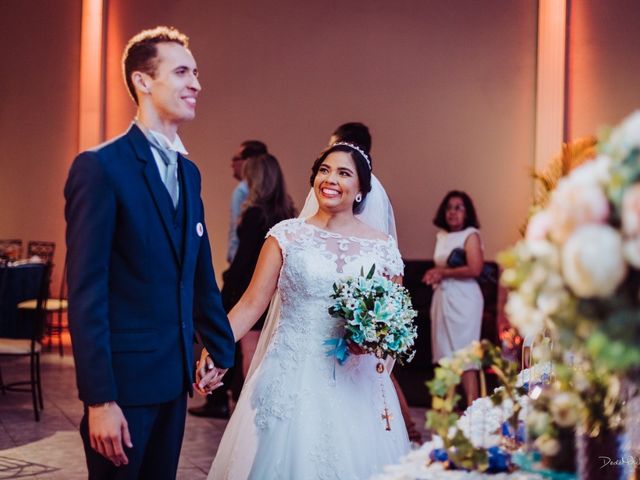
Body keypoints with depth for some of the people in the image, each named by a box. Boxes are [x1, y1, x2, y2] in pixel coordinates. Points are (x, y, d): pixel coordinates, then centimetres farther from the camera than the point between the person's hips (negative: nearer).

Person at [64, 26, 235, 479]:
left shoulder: (188, 171, 12)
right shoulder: (100, 166, -12)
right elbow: (85, 291, -16)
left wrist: (220, 348, 17)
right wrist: (99, 398, -19)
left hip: (175, 375, 7)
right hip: (123, 377, -7)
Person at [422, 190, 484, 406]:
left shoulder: (471, 235, -5)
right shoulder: (442, 236, 16)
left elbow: (474, 269, -17)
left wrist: (443, 273, -9)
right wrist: (434, 274, 5)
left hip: (463, 299, -7)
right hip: (442, 297, 7)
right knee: (446, 355, 6)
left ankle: (472, 406, -7)